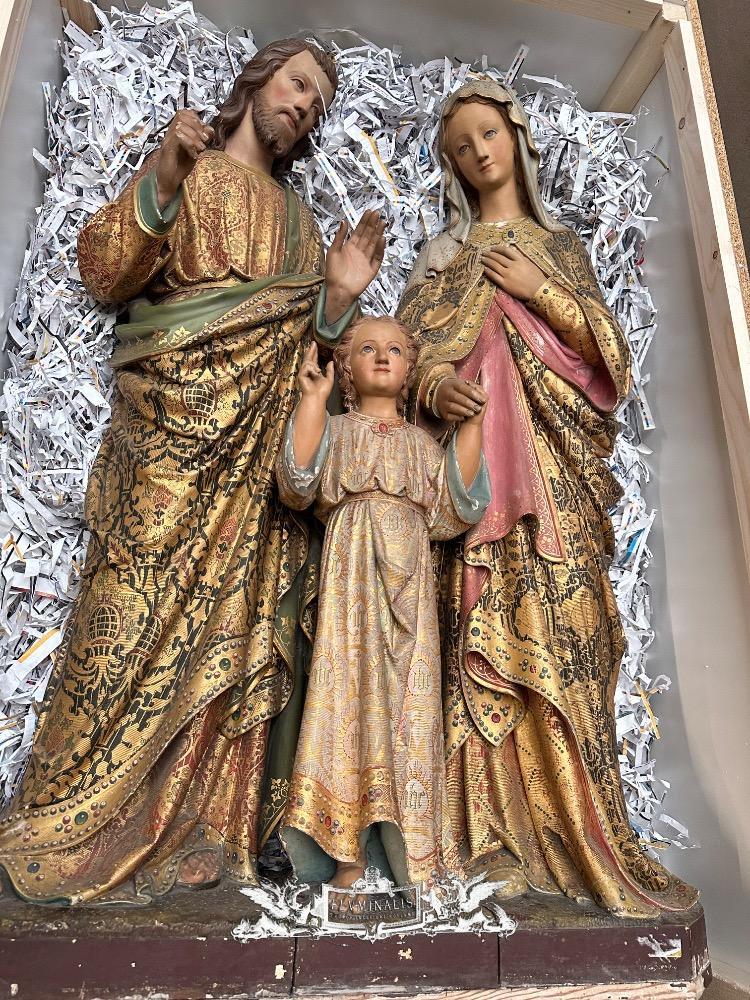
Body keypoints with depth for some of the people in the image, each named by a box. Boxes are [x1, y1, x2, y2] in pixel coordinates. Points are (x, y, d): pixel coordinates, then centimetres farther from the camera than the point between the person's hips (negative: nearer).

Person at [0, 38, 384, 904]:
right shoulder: (180, 172, 16)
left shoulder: (299, 221, 26)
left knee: (231, 620, -2)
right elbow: (103, 272, 2)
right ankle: (70, 831, 4)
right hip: (170, 420, -3)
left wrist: (338, 297, 1)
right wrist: (158, 181, -10)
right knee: (137, 609, -10)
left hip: (257, 442, 4)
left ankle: (196, 833, 7)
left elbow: (304, 348, 18)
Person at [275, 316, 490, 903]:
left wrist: (472, 426, 5)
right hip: (352, 571, -2)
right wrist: (312, 397, -3)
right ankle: (348, 851, 3)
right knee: (349, 682, -7)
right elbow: (298, 484, -4)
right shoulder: (336, 429, 16)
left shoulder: (422, 442, 21)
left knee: (407, 691, -1)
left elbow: (454, 511, 6)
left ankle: (408, 851, 9)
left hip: (407, 576, 2)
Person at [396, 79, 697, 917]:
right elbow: (407, 349, 6)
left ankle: (572, 833, 3)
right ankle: (498, 838, -3)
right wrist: (434, 384, -16)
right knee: (485, 632, -10)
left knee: (561, 628, -7)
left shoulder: (560, 244, 24)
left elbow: (609, 349, 12)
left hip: (550, 456, 1)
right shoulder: (443, 252, 20)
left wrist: (541, 288, 1)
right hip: (475, 451, -1)